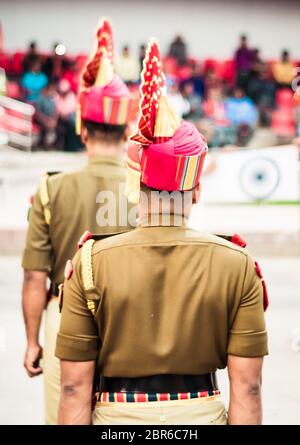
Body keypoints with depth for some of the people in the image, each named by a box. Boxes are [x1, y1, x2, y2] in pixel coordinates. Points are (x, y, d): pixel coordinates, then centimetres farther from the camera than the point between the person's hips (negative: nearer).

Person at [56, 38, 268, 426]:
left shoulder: (91, 263, -11)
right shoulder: (237, 265, -8)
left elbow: (75, 387, -9)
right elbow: (247, 387, -6)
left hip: (117, 419, -1)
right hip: (204, 414, 1)